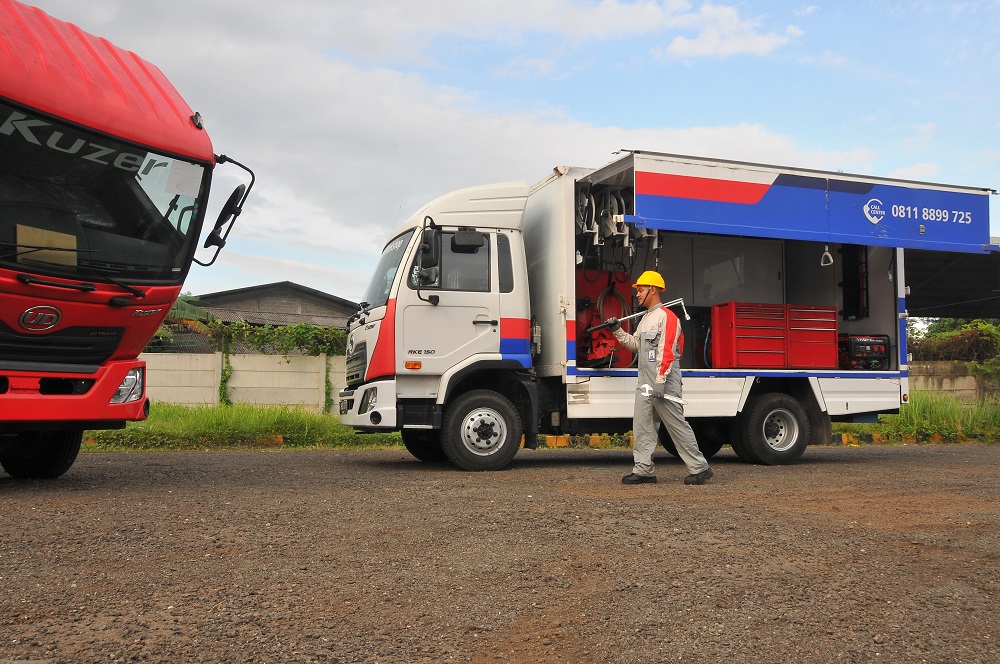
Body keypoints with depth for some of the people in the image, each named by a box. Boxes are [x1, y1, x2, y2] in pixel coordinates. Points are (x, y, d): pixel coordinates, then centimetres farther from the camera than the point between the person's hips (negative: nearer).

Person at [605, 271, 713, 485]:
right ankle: (643, 469, 9)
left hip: (665, 383, -9)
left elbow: (667, 352, -18)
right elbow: (636, 344, 22)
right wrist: (617, 330, 12)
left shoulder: (666, 316, -11)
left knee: (677, 425, -5)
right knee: (641, 426, 6)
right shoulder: (645, 318, 20)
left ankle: (699, 468, 3)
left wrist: (660, 383, -23)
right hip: (645, 383, 9)